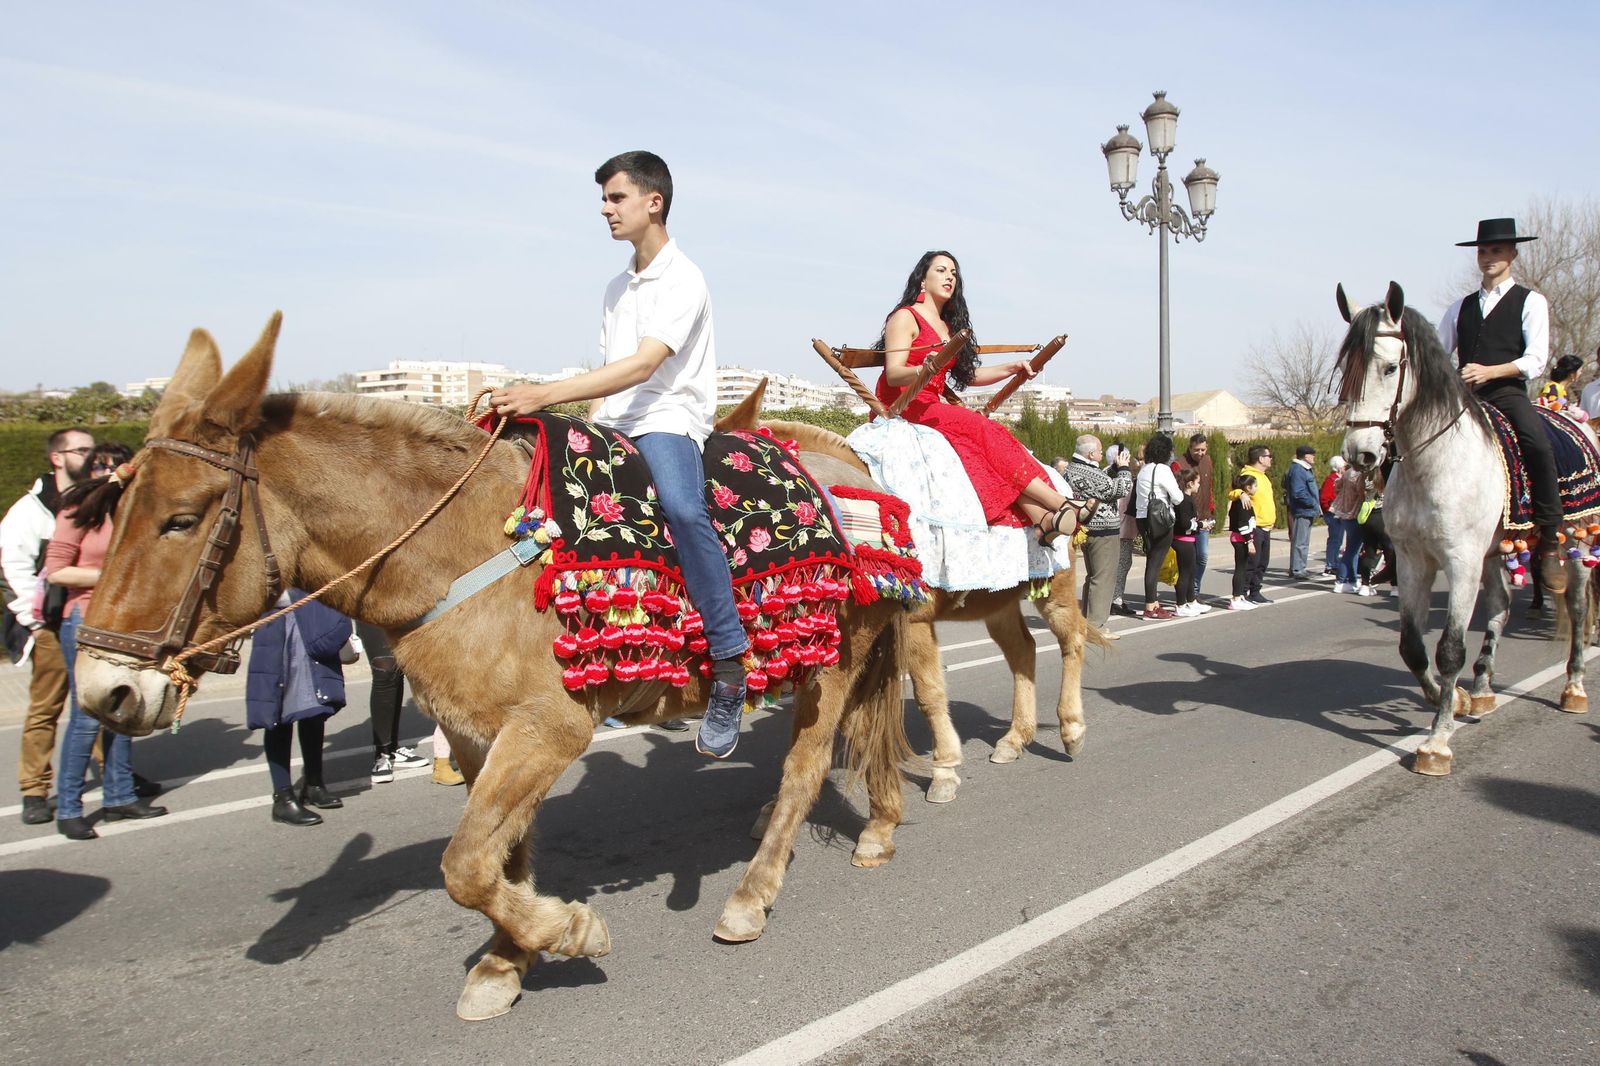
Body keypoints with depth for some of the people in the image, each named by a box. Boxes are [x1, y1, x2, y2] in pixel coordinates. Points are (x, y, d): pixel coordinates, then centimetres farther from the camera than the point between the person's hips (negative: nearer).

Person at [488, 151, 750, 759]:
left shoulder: (682, 280, -7)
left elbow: (641, 366, -21)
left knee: (681, 506, -38)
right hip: (614, 426, 9)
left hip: (669, 420, -9)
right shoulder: (617, 289, 21)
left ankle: (729, 665, -30)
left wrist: (545, 395, -29)